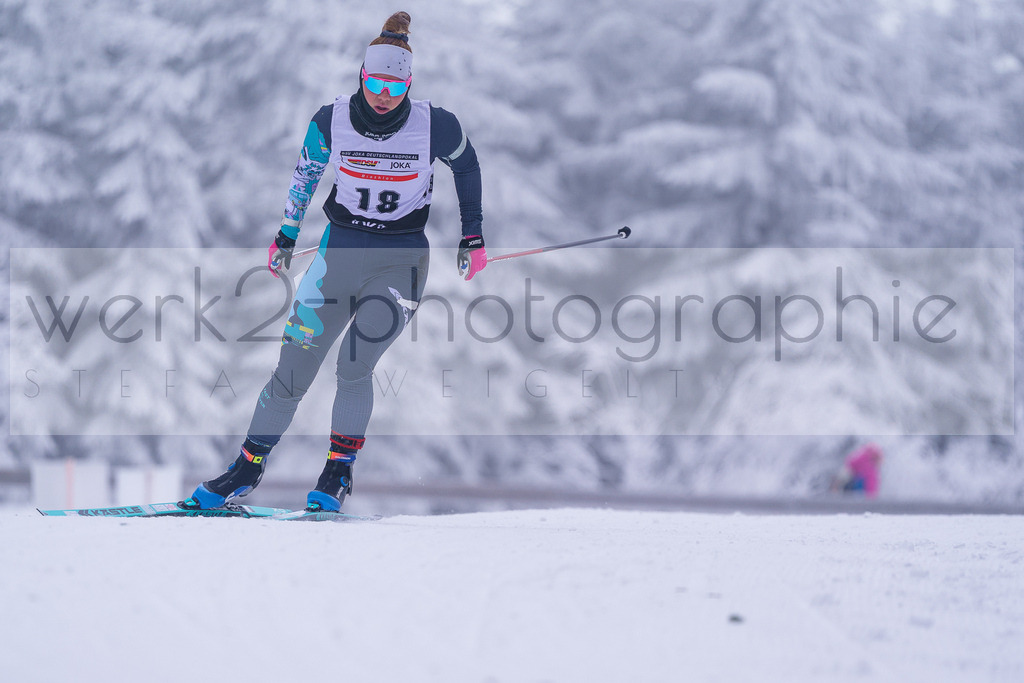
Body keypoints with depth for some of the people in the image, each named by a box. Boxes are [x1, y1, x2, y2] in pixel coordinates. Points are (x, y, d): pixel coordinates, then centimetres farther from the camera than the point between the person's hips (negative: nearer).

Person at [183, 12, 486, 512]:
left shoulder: (435, 126, -14)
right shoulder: (332, 121, -9)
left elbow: (466, 165, 7)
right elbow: (305, 175, 10)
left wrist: (473, 236, 9)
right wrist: (286, 235, 18)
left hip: (401, 259, -2)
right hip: (340, 249, 2)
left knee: (354, 368, -17)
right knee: (293, 368, -1)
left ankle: (338, 472, 0)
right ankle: (249, 466, 13)